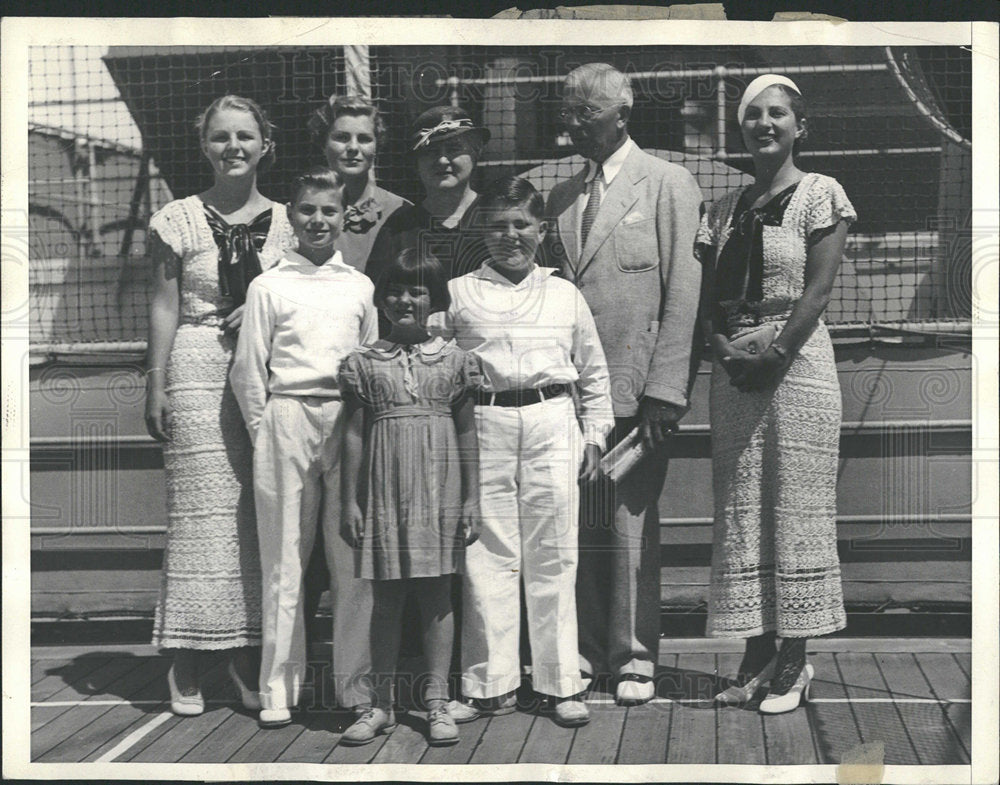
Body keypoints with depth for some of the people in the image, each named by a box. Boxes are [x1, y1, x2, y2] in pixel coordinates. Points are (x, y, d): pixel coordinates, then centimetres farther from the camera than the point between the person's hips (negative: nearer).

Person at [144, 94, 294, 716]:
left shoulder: (285, 221, 8)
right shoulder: (180, 220, 3)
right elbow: (165, 307, 2)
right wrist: (157, 385, -2)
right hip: (198, 369, -2)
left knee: (261, 512, 2)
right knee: (203, 508, -3)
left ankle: (249, 652, 12)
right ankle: (188, 663, 3)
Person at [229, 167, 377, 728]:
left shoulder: (361, 287, 13)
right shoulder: (269, 286, 7)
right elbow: (248, 369, 7)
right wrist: (264, 430, 2)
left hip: (349, 423, 2)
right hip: (287, 420, -2)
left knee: (355, 560, 0)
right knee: (284, 560, 0)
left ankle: (355, 683, 8)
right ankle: (279, 688, 7)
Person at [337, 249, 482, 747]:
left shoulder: (453, 360, 5)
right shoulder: (364, 362, 5)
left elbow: (467, 433, 6)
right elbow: (354, 433, 6)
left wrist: (471, 499, 2)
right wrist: (350, 501, 2)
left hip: (439, 489, 0)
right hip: (384, 491, 0)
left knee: (436, 594, 3)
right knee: (386, 596, 5)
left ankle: (437, 701, 10)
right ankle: (381, 703, 13)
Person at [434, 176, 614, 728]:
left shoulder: (565, 295, 13)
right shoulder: (458, 294, 8)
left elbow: (593, 374, 17)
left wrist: (595, 434, 12)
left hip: (552, 423, 1)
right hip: (483, 426, -1)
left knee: (552, 556, 3)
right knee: (487, 554, 0)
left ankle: (560, 682, 11)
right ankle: (489, 683, 8)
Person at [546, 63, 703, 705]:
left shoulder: (669, 184, -1)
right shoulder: (563, 196, 15)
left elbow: (683, 293, -7)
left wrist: (664, 389, -13)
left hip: (633, 386, -5)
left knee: (630, 526, 0)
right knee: (580, 527, 6)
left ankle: (633, 658, 11)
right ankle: (586, 650, 17)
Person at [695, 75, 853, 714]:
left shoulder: (820, 194, 1)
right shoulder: (727, 208, 15)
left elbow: (819, 287, -7)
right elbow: (709, 294, 12)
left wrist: (775, 352, -15)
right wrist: (726, 348, -6)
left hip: (798, 361, -5)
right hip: (735, 370, 5)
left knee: (797, 507, -3)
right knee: (740, 510, 5)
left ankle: (795, 659, 4)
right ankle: (758, 653, 12)